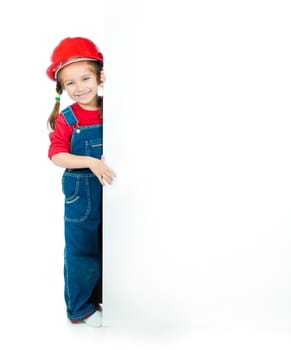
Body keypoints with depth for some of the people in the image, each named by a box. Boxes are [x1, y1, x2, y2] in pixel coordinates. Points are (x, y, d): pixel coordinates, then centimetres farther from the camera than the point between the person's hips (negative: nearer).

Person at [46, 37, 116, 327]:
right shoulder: (66, 119, -9)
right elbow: (56, 155, -15)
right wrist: (91, 162, -26)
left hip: (112, 189, 3)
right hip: (81, 192, -3)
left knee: (109, 248, 16)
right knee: (81, 251, 7)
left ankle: (100, 298, 36)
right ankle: (80, 308, 25)